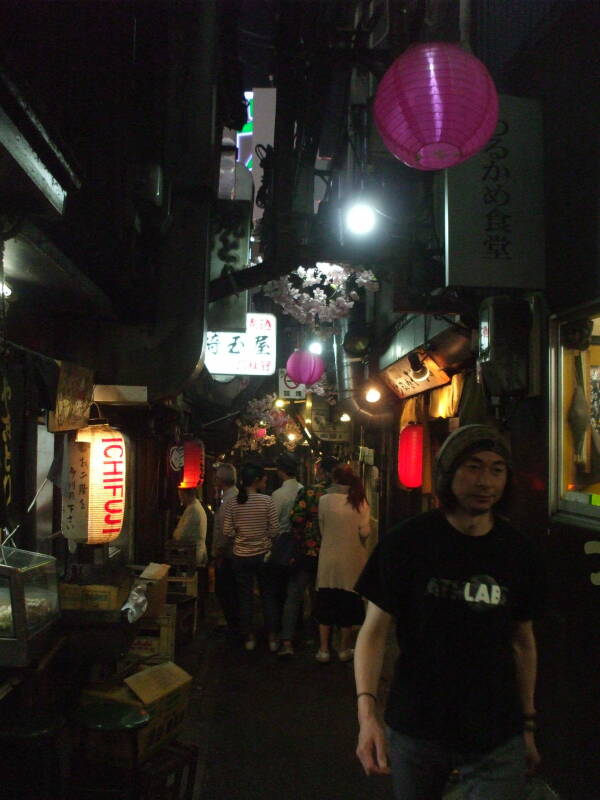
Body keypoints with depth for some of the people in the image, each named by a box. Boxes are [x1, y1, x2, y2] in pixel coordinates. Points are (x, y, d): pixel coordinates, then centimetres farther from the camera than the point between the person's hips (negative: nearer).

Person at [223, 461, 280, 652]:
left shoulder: (232, 503, -6)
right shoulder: (267, 501, -13)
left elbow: (227, 531, -5)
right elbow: (274, 530, -11)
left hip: (241, 556, 2)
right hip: (263, 555, -1)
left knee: (245, 598, 12)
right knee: (268, 597, 12)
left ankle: (249, 638, 20)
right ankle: (273, 639, 17)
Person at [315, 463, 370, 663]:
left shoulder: (324, 500, -9)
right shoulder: (359, 501, -8)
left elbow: (322, 530, -2)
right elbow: (365, 532, -10)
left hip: (329, 560, 0)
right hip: (352, 560, 0)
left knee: (326, 605, 12)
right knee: (348, 604, 13)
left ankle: (323, 649, 16)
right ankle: (344, 649, 22)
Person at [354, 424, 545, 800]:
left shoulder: (519, 552, -2)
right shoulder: (407, 541, -12)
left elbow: (523, 641, 8)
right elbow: (374, 630, -11)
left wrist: (528, 725, 12)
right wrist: (367, 712, -24)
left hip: (497, 740, 2)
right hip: (416, 728, -1)